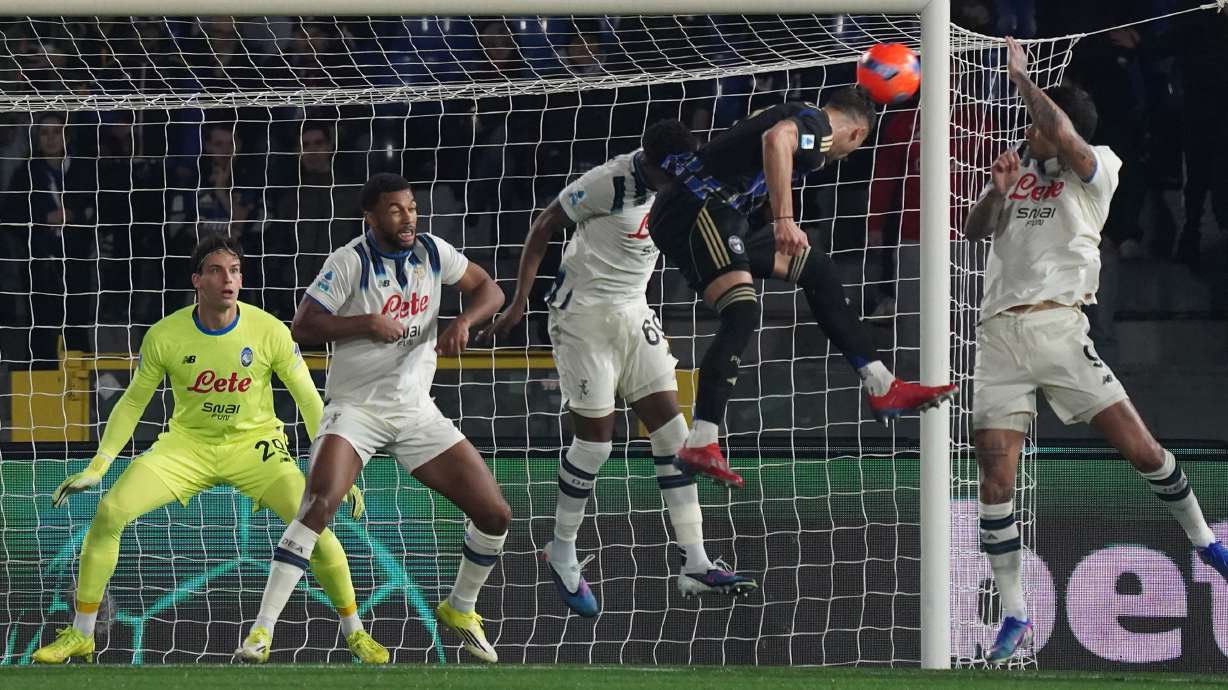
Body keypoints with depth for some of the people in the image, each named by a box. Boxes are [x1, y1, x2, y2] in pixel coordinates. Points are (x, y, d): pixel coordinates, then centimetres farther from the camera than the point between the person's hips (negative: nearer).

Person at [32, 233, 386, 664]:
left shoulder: (269, 331, -14)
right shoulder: (164, 336, -12)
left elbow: (309, 401, -7)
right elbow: (132, 403, 1)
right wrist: (96, 469, -6)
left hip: (254, 443, -1)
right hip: (187, 443, 1)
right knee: (109, 511, -18)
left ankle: (354, 632, 0)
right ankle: (80, 636, -3)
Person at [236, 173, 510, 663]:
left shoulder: (433, 253, 1)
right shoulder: (351, 261, -13)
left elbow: (488, 289, 11)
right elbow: (301, 327, -16)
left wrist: (463, 322, -9)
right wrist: (367, 323, -25)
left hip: (416, 411, 5)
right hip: (355, 407, -5)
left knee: (495, 514, 0)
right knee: (318, 505, -29)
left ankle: (460, 609, 27)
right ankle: (262, 629, -26)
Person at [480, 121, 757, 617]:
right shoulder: (609, 183, -22)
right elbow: (543, 228, -13)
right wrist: (519, 302, -14)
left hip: (633, 314, 7)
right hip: (583, 316, -7)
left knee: (671, 429, -1)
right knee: (595, 439, -4)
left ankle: (695, 566, -1)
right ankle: (562, 554, 17)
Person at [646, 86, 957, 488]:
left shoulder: (801, 117, 23)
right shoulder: (817, 124, -6)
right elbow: (776, 139, -29)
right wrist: (784, 219, -35)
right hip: (697, 210, -10)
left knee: (816, 270, 17)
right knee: (742, 313, -24)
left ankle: (883, 389, 23)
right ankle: (699, 446, -33)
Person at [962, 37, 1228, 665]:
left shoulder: (1098, 168, -1)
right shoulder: (1020, 167, 17)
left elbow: (1063, 134, -21)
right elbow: (975, 232, 13)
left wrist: (1020, 75, -10)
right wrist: (997, 192, -6)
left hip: (1058, 327, -4)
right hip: (999, 336, 4)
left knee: (1140, 449, -8)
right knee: (995, 481, -5)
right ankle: (1013, 616, 2)